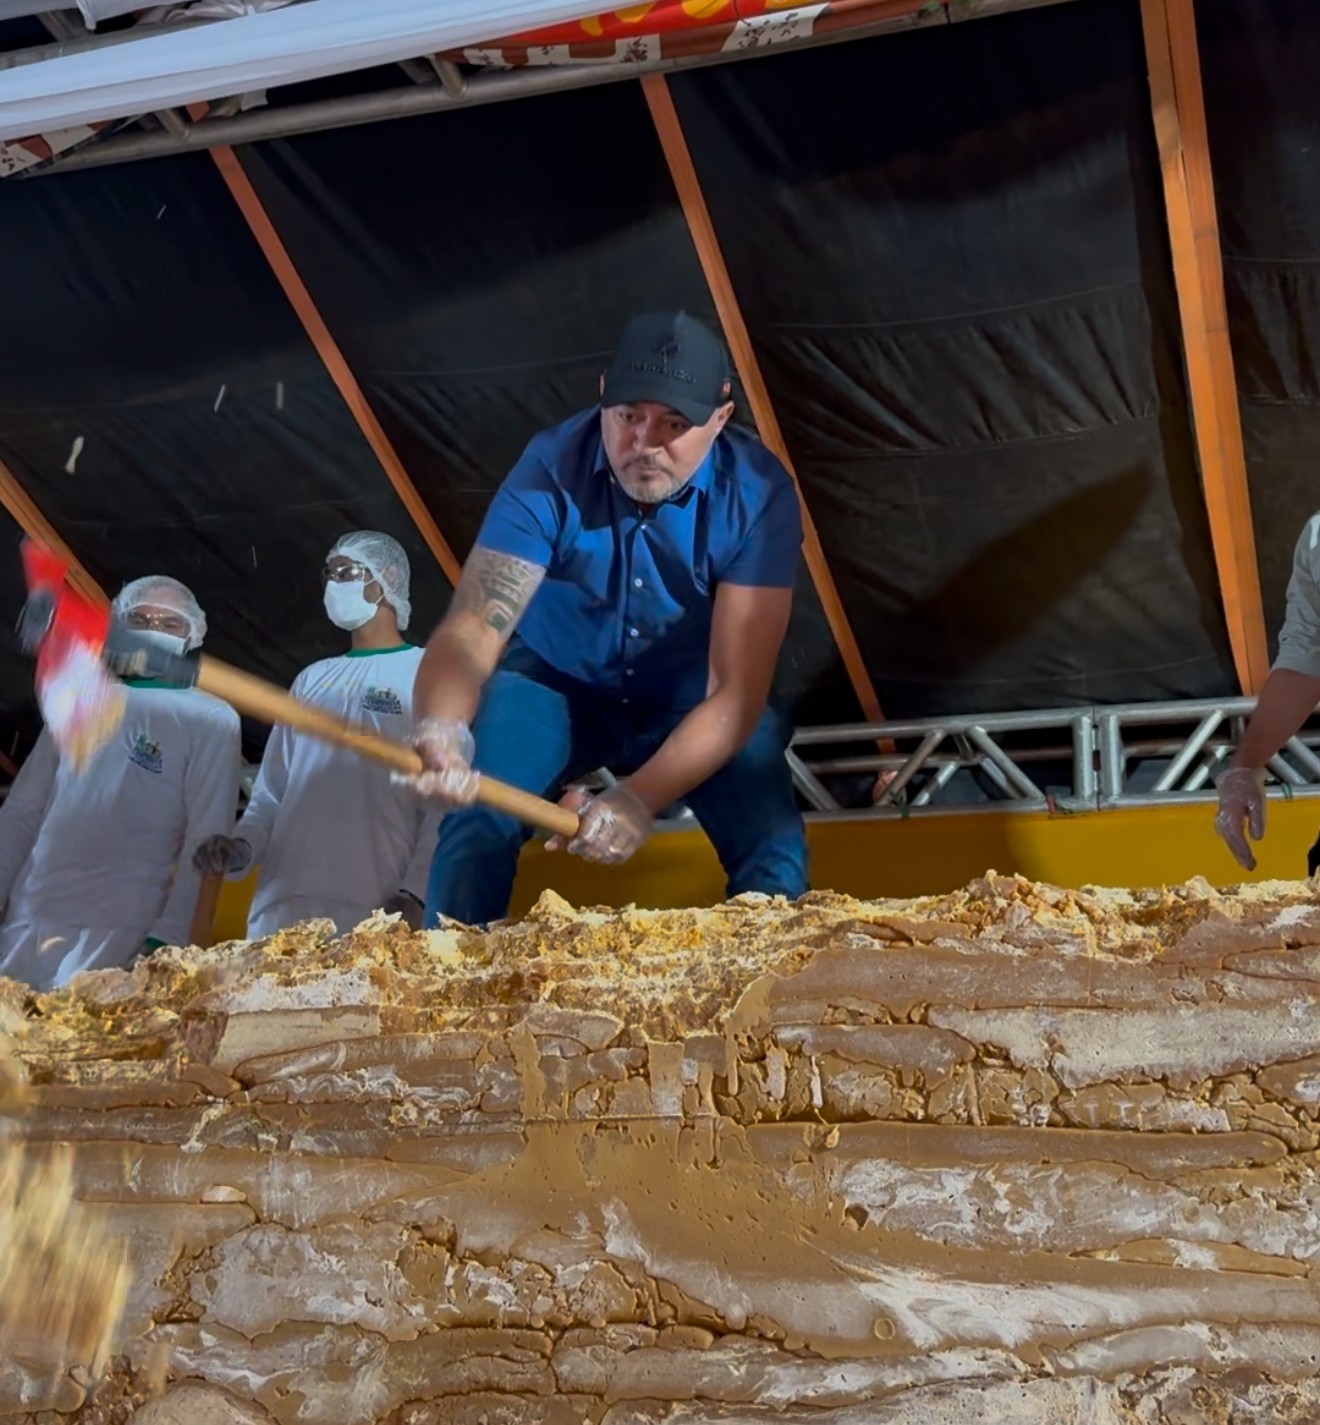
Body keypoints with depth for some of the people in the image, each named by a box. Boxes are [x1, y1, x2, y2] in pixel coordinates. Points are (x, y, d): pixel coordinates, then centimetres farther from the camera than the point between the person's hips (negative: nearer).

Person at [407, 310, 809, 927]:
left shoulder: (758, 493, -25)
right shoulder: (551, 470, -26)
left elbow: (736, 691, -26)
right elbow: (471, 629, -34)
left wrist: (641, 798, -40)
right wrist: (442, 727, -57)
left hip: (692, 698, 1)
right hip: (554, 682, 0)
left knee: (775, 861, -20)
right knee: (474, 827, -24)